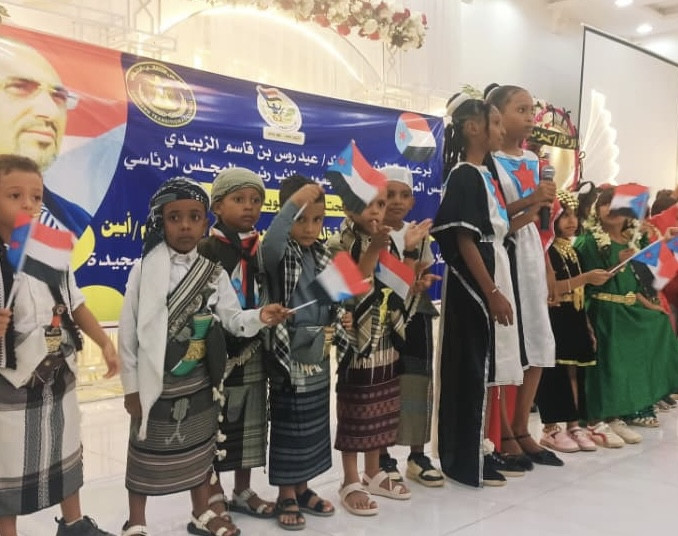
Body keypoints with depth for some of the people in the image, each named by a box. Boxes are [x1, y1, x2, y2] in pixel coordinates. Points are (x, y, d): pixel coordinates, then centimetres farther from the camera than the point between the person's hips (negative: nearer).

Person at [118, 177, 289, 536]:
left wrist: (260, 317, -23)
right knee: (147, 451, 11)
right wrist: (132, 386, -8)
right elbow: (129, 331, -9)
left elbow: (232, 319, -1)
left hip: (198, 380, 4)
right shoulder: (145, 269, -12)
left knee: (199, 447, 18)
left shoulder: (214, 272, -1)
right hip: (155, 382, -3)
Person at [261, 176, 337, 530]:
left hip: (318, 356, 6)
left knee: (312, 427, 17)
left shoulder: (323, 255, 5)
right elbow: (269, 242, -39)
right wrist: (294, 201, -45)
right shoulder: (278, 253, -14)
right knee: (287, 428, 6)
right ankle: (286, 495, 23)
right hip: (288, 355, -6)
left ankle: (301, 488, 33)